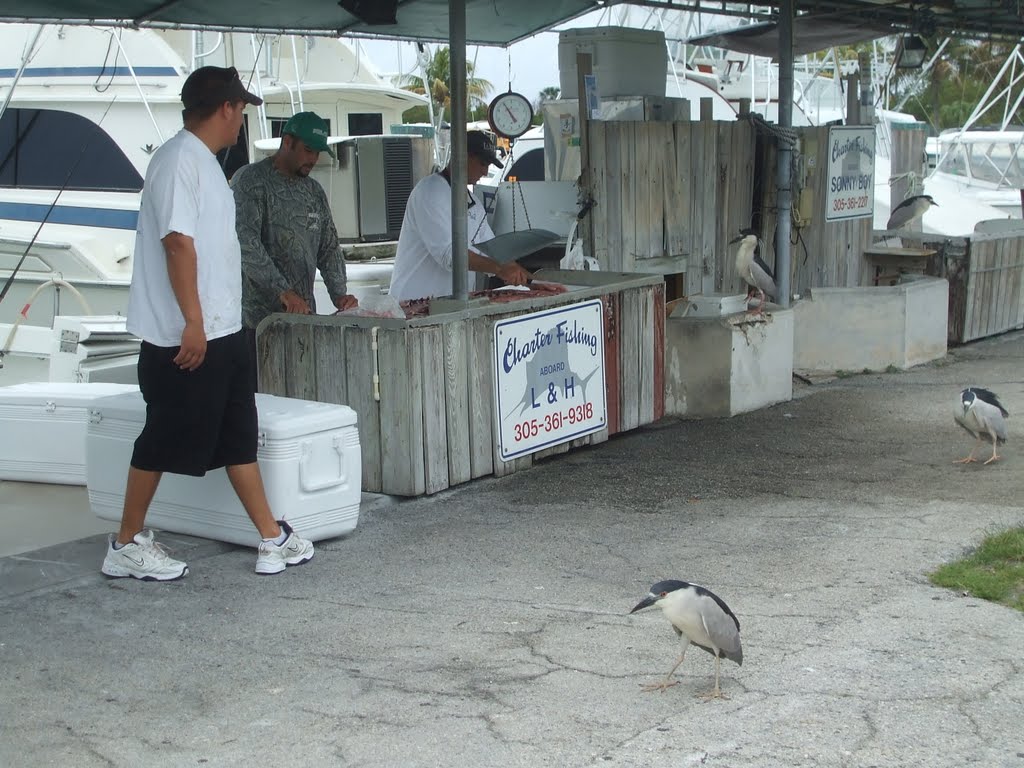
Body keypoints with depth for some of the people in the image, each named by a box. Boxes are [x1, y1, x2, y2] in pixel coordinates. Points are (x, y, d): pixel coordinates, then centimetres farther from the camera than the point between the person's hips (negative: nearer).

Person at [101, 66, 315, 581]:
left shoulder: (204, 162, 17)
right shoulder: (179, 160, -14)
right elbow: (177, 242, -21)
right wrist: (193, 322, -23)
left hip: (221, 331, 10)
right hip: (184, 335, -10)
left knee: (240, 436, 11)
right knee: (164, 440, 0)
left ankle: (272, 538, 16)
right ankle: (127, 545, 12)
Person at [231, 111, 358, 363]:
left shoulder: (314, 191, 17)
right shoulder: (250, 181, -6)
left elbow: (329, 248, 18)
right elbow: (246, 243, -17)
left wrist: (339, 294, 1)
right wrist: (283, 291, -24)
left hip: (304, 315, 6)